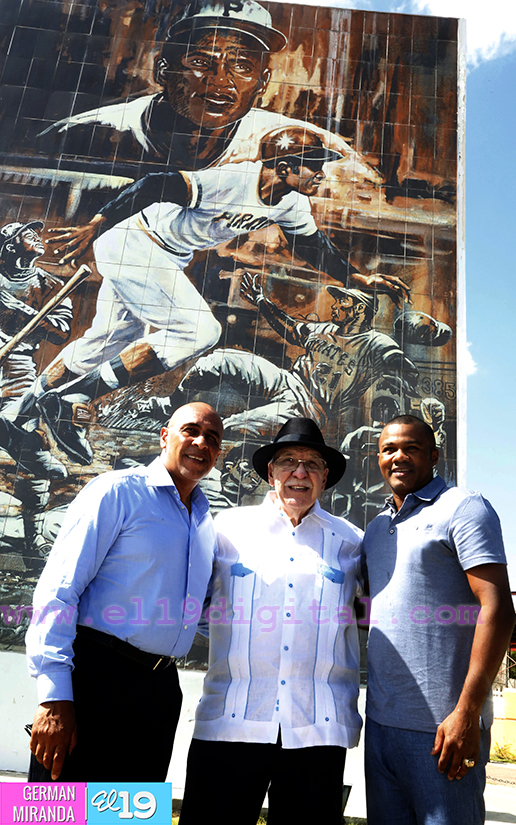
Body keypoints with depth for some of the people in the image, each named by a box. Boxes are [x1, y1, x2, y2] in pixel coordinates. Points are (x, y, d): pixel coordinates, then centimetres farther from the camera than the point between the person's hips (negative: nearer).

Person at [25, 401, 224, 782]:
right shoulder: (119, 491, -6)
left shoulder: (207, 524, 14)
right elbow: (58, 590, -12)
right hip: (96, 675, -6)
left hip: (160, 688, 7)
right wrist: (55, 696, -18)